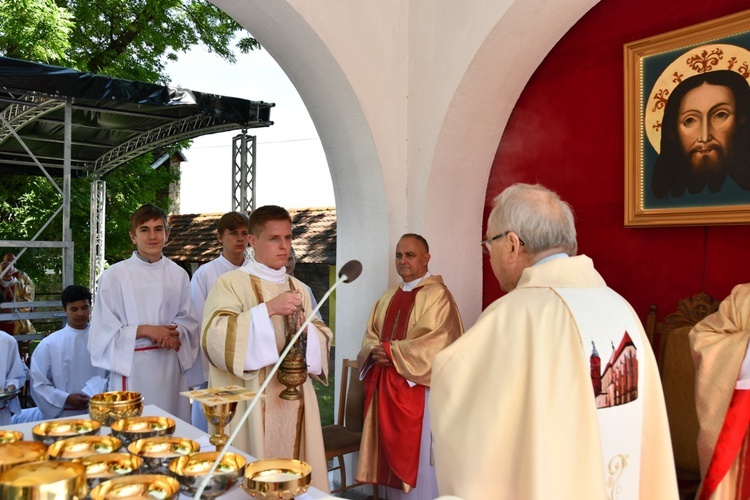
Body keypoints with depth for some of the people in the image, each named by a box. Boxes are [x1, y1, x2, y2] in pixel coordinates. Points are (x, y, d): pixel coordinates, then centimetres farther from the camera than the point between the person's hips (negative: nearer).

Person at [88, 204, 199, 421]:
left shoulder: (178, 274, 7)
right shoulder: (114, 276, -3)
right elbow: (104, 330, -4)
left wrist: (174, 333, -10)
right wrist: (145, 330, -15)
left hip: (171, 367, 3)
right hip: (132, 368, -3)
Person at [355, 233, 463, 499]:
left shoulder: (437, 295, -8)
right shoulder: (388, 297, 16)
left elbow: (432, 343, -18)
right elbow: (370, 337, 13)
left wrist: (390, 351, -17)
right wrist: (376, 352, -9)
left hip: (417, 388, -7)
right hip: (386, 387, 7)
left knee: (417, 457, 1)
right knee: (393, 454, 13)